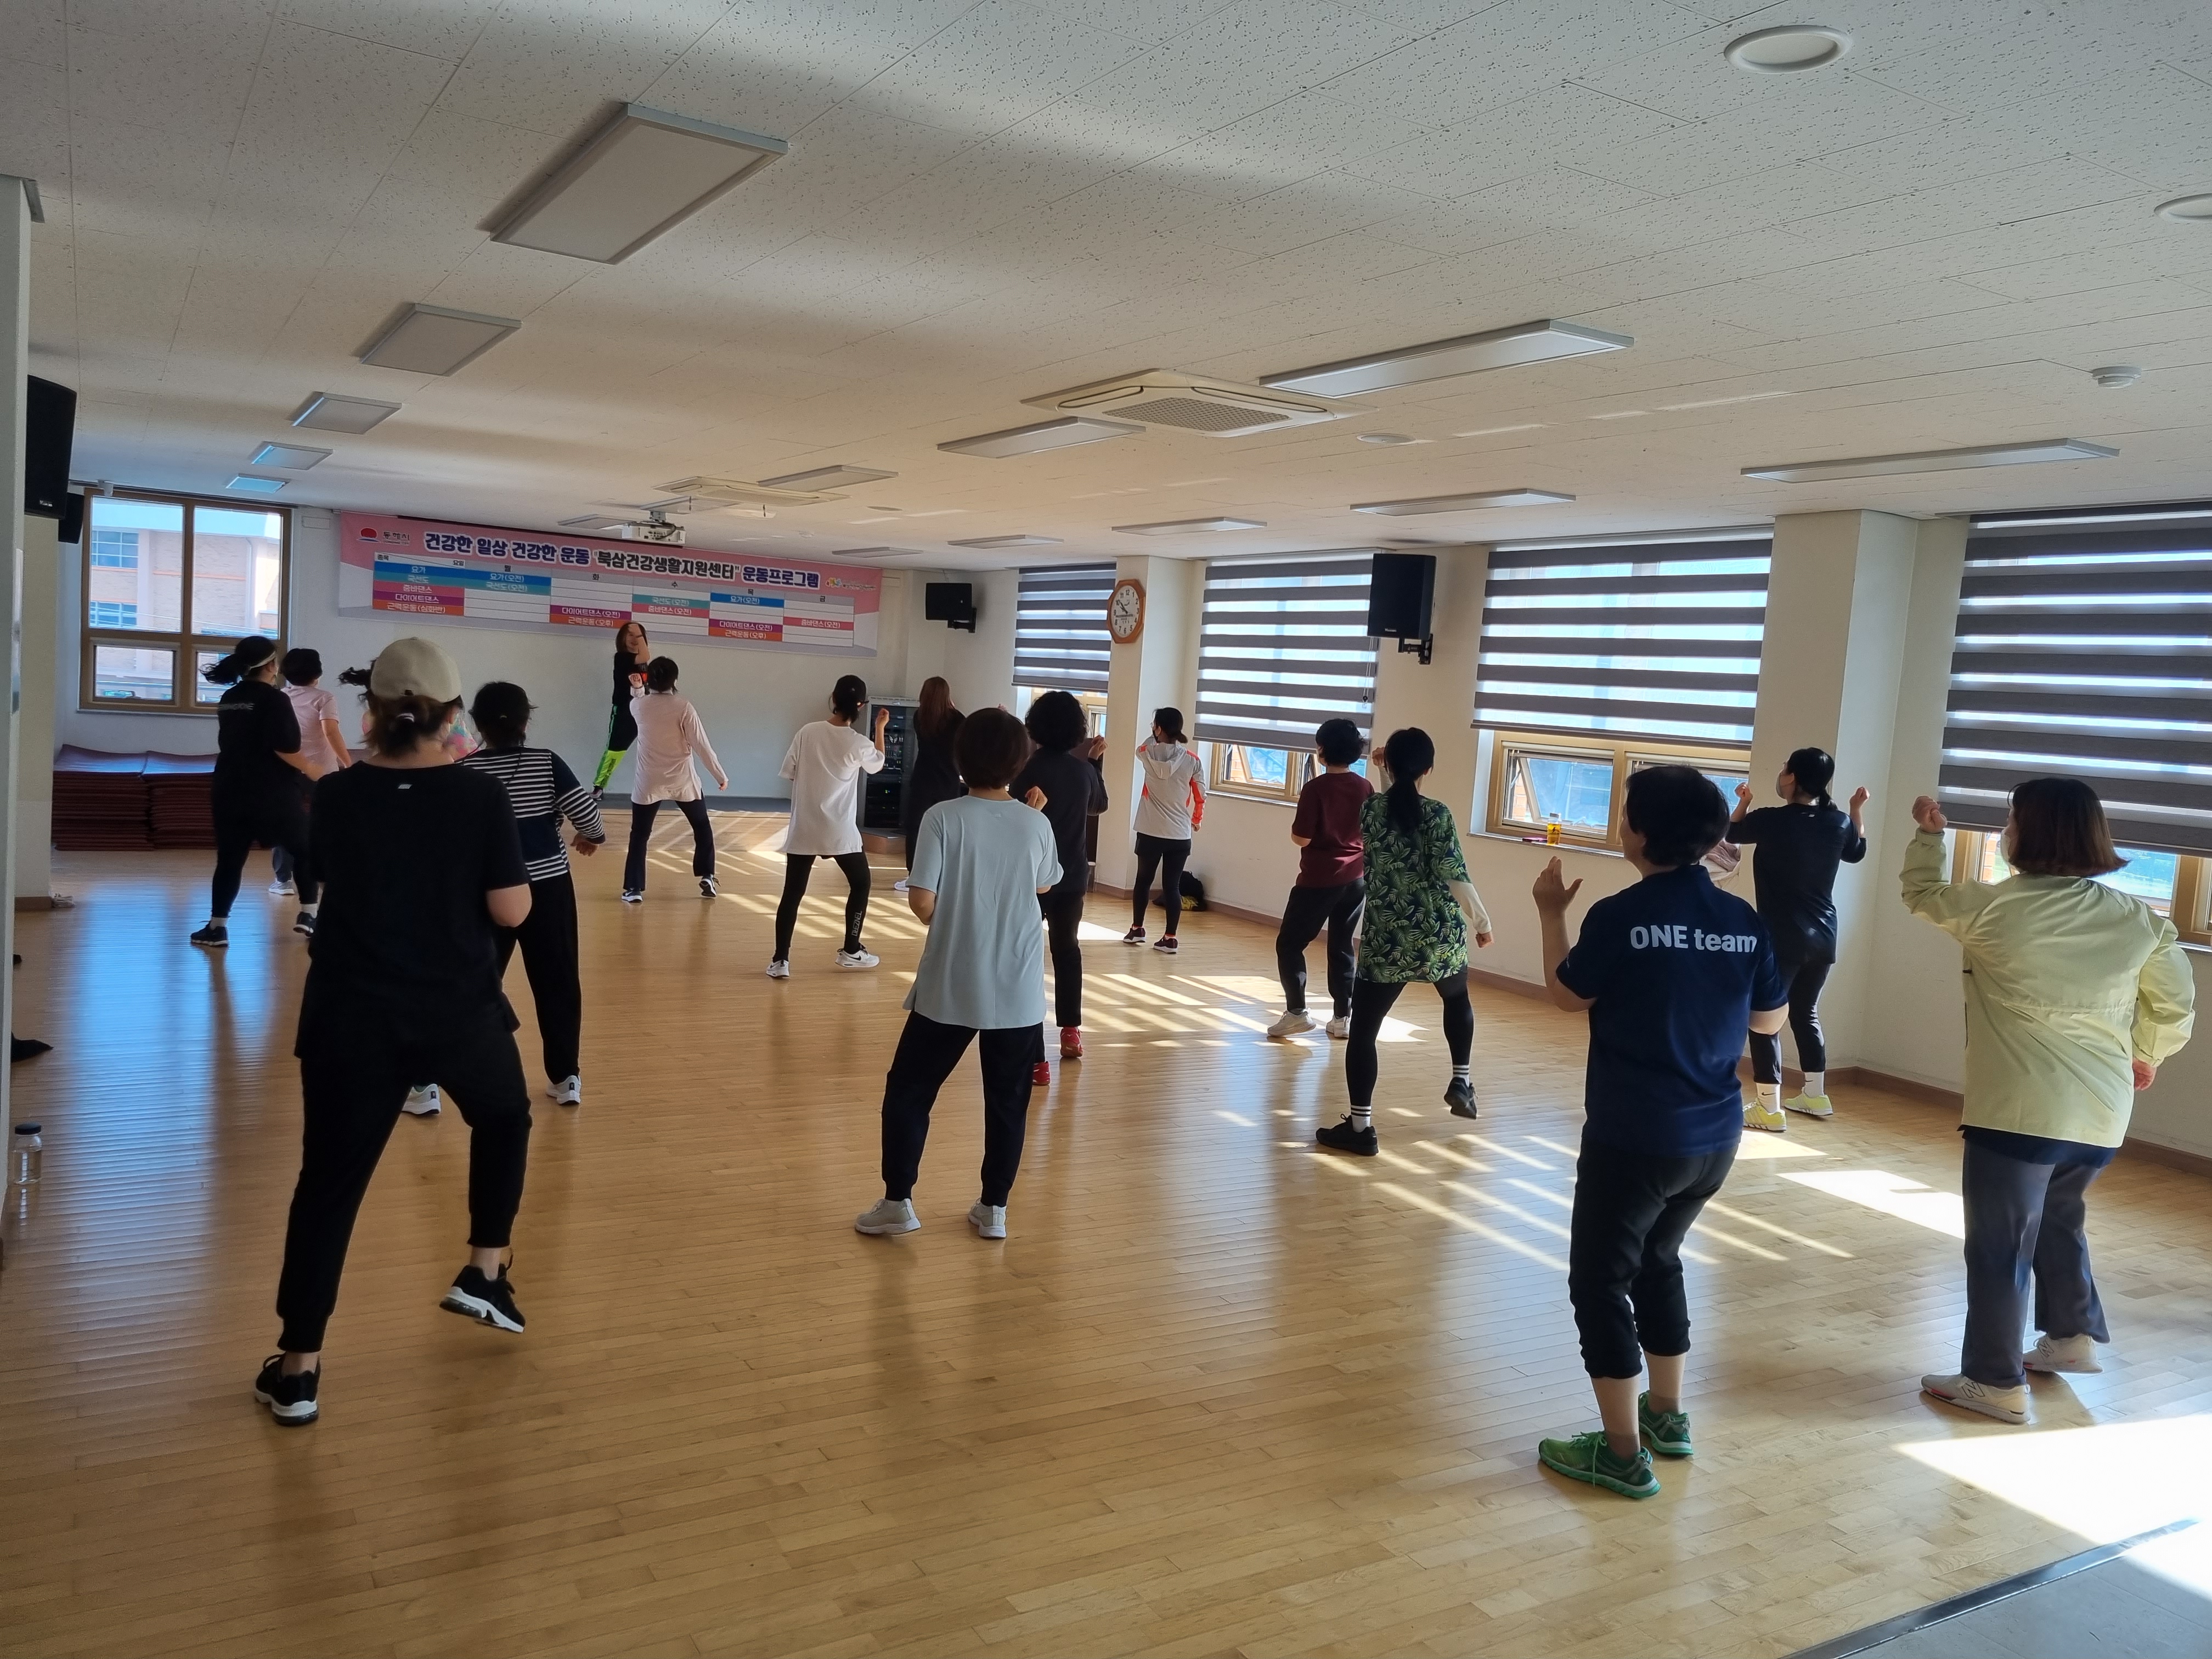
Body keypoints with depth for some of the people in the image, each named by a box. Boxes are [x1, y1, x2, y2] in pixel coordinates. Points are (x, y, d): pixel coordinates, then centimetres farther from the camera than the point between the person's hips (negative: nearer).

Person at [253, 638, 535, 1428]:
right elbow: (512, 911, -10)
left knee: (330, 1181, 8)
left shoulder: (337, 797, -3)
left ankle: (298, 1369, 11)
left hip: (352, 1016, 1)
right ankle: (484, 1275, 30)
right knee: (504, 1119, 28)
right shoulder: (480, 797, -11)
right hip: (459, 1013, -1)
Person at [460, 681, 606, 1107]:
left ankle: (432, 1081, 11)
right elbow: (587, 814, -8)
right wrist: (593, 837, 13)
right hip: (547, 887, 0)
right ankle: (565, 1078, 15)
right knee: (557, 983, 10)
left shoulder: (464, 772, -5)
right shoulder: (547, 763, -5)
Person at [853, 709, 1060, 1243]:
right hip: (1018, 991, 2)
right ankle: (993, 1210, 20)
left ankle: (897, 1203, 15)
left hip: (950, 986, -2)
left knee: (908, 1092, 13)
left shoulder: (943, 817, -11)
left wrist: (943, 921, 7)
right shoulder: (1036, 824, -2)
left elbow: (921, 900, -15)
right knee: (1008, 1102, 14)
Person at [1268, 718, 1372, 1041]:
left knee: (1289, 943, 5)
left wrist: (1302, 806, 2)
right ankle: (1343, 1017, 14)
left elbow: (1301, 839, -15)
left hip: (1319, 879, -6)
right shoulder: (1365, 788, 2)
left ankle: (1297, 1012, -3)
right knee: (1342, 946, 14)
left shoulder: (1316, 788, -15)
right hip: (1356, 878, 6)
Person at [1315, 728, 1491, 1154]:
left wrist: (1389, 772, 23)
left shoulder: (1369, 808, -1)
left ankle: (1360, 1127, 0)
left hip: (1386, 937, 0)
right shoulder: (1437, 814, -9)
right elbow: (1455, 878, -11)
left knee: (1363, 1028, 4)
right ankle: (1461, 1081, 30)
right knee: (1457, 998, 32)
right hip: (1441, 933, 1)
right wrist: (1481, 921, 2)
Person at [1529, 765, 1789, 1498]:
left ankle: (1624, 1452, 10)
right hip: (1714, 1136, 7)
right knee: (1657, 1262, 25)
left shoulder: (1620, 917, -16)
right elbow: (1773, 1019, 11)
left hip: (1633, 1137, -7)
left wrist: (1551, 915, 11)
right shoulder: (1745, 921, -1)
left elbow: (1566, 996, -1)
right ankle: (1667, 1415, 36)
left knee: (1600, 1281, 6)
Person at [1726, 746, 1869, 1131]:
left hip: (1782, 937, -6)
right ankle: (1816, 1096, 31)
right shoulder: (1839, 821, 1)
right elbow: (1857, 852, 24)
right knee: (1806, 1012, 21)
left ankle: (1769, 1108, -5)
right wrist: (1858, 810, 29)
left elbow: (1732, 833, 7)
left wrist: (1743, 802, 22)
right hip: (1823, 937, 6)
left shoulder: (1771, 820, -14)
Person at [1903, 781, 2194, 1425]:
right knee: (2057, 1219, 29)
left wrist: (1929, 834, 23)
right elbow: (2176, 1002, 11)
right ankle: (2073, 1335, 39)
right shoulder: (2139, 918, 2)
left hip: (2019, 1109, -6)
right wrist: (2146, 1055, 29)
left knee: (1999, 1245, 3)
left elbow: (1922, 894, 6)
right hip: (2102, 1113, 6)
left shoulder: (1995, 908, -12)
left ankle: (1996, 1382, 10)